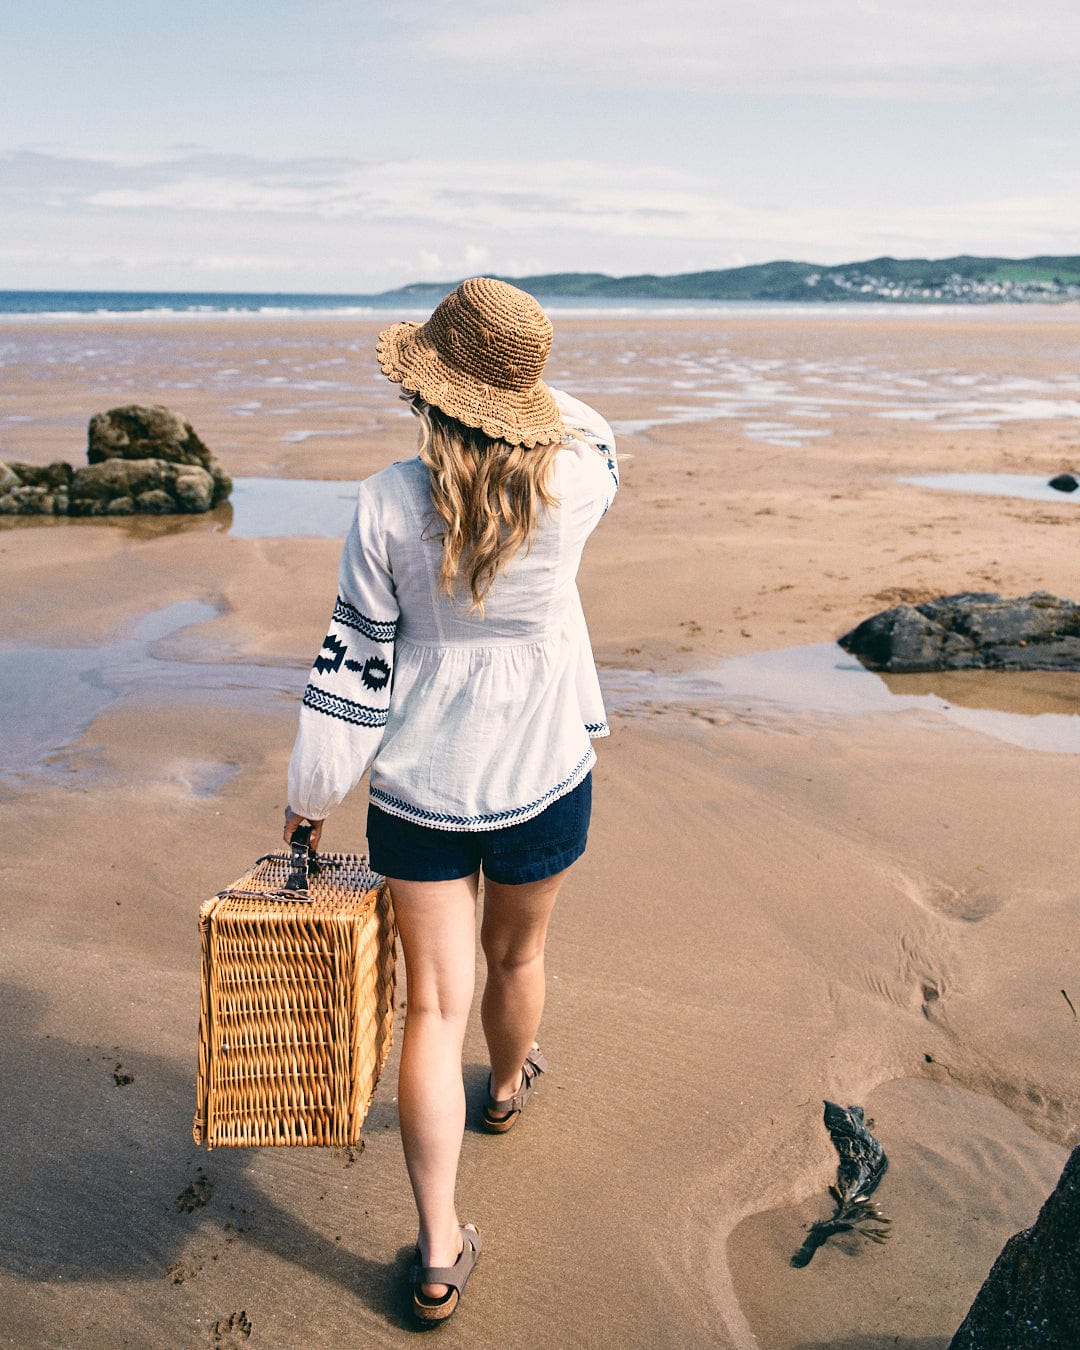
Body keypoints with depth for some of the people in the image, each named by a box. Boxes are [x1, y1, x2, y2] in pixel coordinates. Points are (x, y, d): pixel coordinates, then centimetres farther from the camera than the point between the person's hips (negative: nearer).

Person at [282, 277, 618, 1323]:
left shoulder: (388, 502, -14)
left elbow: (355, 657, -8)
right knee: (515, 957, 27)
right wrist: (525, 386, 14)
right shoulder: (572, 484, -12)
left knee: (436, 1003, 7)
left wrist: (312, 791, 2)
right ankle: (507, 1088, 57)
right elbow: (595, 440, 16)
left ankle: (439, 1255, 12)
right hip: (541, 777, 1)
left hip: (419, 786, -1)